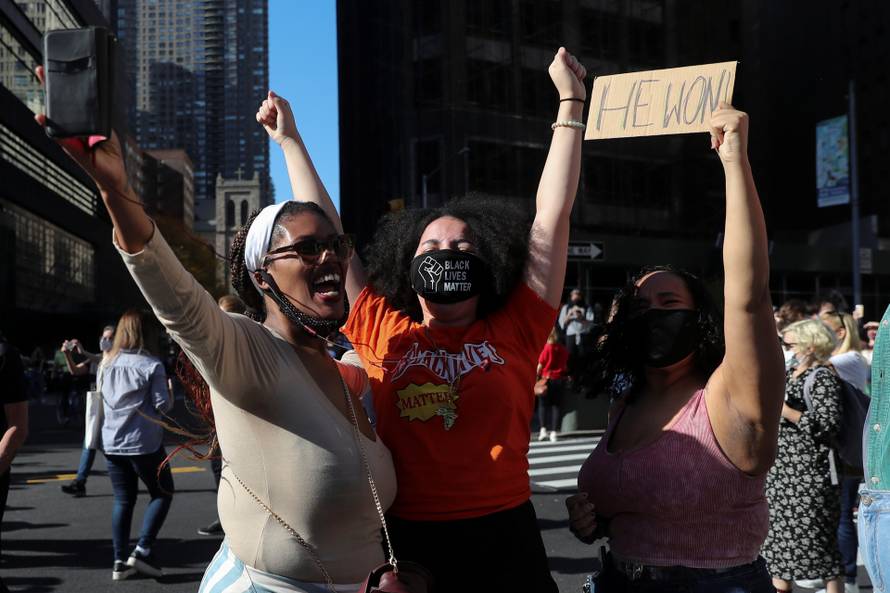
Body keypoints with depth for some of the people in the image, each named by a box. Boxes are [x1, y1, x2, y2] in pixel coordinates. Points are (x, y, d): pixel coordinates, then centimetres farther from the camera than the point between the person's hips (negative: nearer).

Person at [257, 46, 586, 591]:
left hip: (502, 542, -1)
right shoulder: (382, 328, 4)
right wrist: (291, 142, 16)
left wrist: (571, 104, 3)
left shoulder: (514, 329, 0)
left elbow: (553, 217, 1)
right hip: (400, 541, 1)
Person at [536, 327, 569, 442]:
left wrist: (537, 377, 2)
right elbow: (566, 365, 8)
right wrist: (566, 376, 18)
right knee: (556, 405, 7)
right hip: (560, 380, 3)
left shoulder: (547, 348, -9)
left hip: (547, 378, -3)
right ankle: (554, 432, 1)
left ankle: (543, 429, -5)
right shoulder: (563, 349, 2)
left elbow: (540, 365, -7)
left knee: (543, 404, 9)